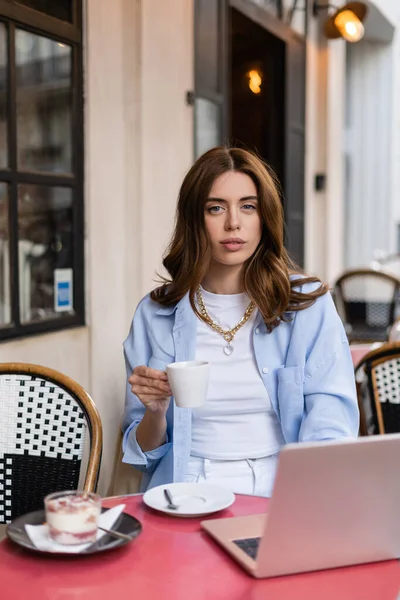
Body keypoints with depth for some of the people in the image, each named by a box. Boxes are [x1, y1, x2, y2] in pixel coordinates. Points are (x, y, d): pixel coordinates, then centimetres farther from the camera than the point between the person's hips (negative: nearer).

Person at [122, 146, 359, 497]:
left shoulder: (310, 305, 3)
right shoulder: (156, 314, 6)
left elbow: (330, 427, -4)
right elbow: (144, 453, 10)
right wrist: (156, 412, -12)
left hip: (279, 494, 1)